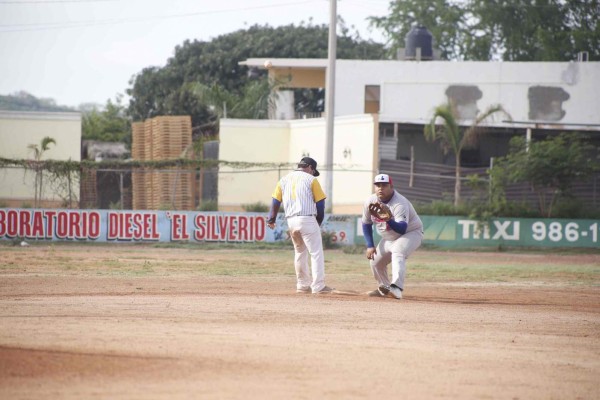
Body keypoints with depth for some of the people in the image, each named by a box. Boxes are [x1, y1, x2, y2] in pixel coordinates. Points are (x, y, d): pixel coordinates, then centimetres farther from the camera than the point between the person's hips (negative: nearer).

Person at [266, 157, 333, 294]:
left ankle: (302, 285, 21)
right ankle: (318, 286, -11)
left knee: (300, 252, 20)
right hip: (307, 220, -6)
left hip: (291, 221, 6)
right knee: (316, 253, -3)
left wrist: (271, 219, 8)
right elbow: (320, 202, 0)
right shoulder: (311, 179, 1)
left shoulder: (284, 180, 14)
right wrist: (319, 220, 12)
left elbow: (276, 201, 8)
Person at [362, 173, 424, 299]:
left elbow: (402, 229, -41)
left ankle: (396, 287, -47)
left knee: (397, 251, -35)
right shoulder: (370, 201, -12)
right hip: (388, 237, 8)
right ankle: (384, 288, 34)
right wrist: (370, 246, -4)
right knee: (375, 260, 8)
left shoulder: (400, 203, -31)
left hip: (411, 233, -8)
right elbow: (366, 224, 3)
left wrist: (388, 220, -59)